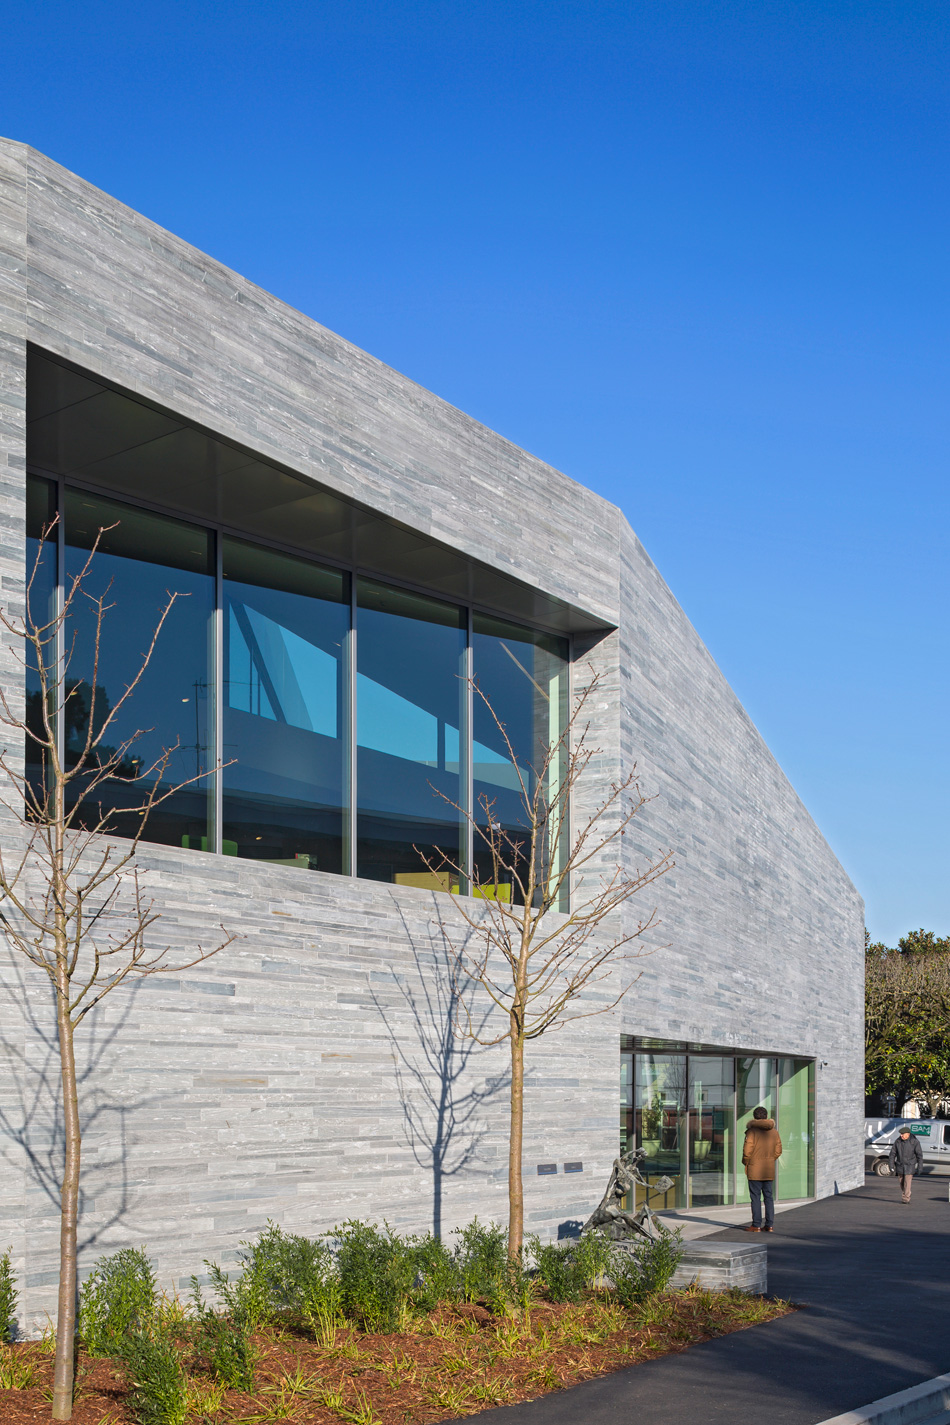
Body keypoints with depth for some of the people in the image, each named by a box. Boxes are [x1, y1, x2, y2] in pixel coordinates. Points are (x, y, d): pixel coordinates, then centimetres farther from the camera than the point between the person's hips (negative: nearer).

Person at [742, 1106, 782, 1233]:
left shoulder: (752, 1131, -12)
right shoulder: (774, 1132, 6)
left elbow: (747, 1150, -14)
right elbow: (778, 1150, 9)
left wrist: (745, 1162, 2)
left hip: (755, 1170, -5)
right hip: (769, 1171, 5)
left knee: (755, 1197, -2)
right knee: (768, 1196, 11)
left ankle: (756, 1225, -1)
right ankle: (769, 1224, 10)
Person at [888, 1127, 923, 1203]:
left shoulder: (914, 1142, -13)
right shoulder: (897, 1141, -5)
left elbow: (919, 1155, -8)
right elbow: (893, 1153, -1)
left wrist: (920, 1167, -9)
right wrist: (891, 1165, -5)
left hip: (910, 1166, -3)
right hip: (900, 1165, 3)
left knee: (907, 1183, -11)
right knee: (902, 1183, 10)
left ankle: (906, 1199, -7)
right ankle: (904, 1197, 25)